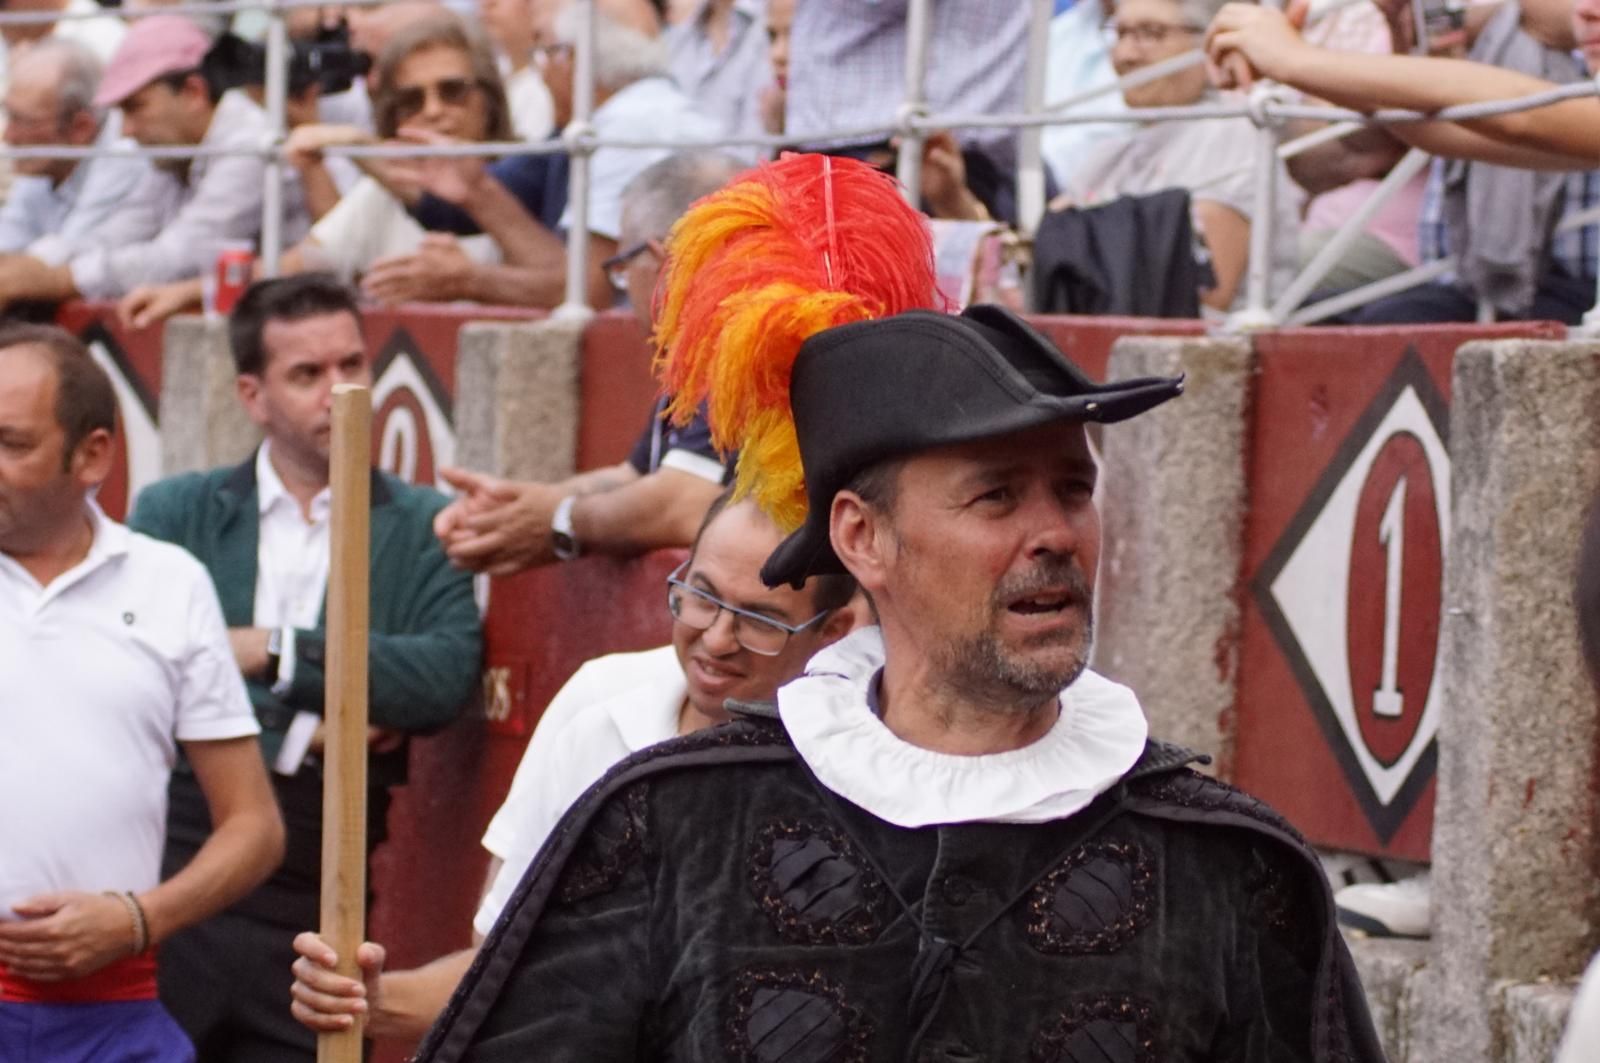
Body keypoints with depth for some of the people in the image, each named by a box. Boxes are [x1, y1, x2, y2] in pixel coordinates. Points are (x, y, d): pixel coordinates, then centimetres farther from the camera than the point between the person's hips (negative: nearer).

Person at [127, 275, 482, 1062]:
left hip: (317, 902, 0)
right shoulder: (174, 513, 8)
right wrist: (300, 724, -12)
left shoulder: (424, 528, 7)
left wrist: (274, 650, -11)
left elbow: (447, 677, -9)